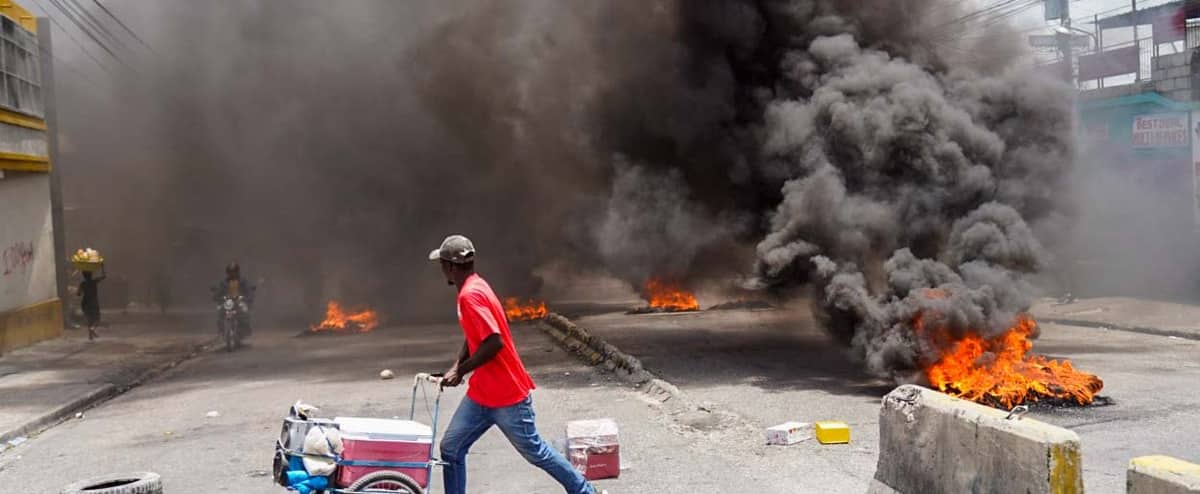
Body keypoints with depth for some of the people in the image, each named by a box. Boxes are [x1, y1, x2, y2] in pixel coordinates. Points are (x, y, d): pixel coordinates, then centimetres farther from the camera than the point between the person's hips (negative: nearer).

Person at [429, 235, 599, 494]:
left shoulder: (471, 295, -22)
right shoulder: (473, 288, 8)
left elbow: (494, 342, -30)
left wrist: (460, 372, -18)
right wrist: (456, 367, 5)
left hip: (507, 395, -9)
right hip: (481, 394, 9)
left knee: (535, 452, 6)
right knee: (451, 448, 5)